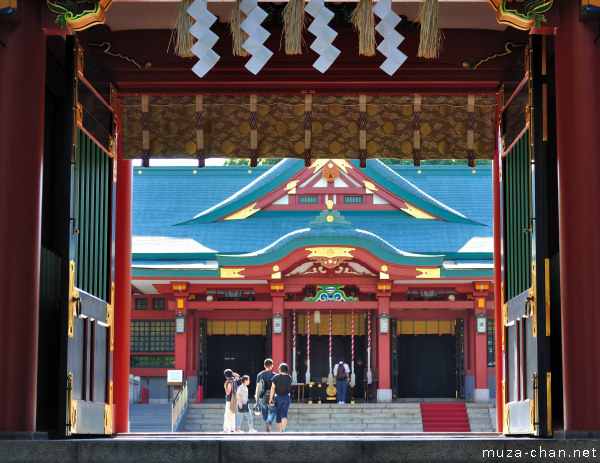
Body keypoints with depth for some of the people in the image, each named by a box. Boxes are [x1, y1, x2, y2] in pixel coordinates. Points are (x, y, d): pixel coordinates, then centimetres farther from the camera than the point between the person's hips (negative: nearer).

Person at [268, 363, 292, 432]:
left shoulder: (276, 377, -8)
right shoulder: (289, 378, 2)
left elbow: (273, 388, -12)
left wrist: (271, 398, -9)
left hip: (278, 397, -1)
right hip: (286, 397, 1)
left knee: (278, 414, 11)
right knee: (284, 414, -5)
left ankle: (279, 430, 18)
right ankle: (283, 429, -27)